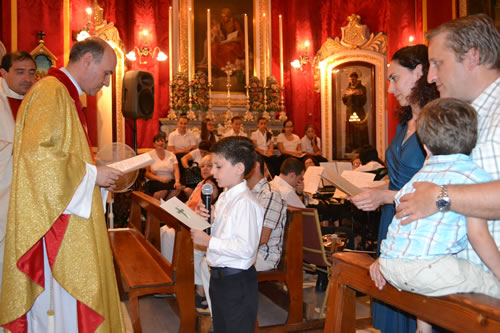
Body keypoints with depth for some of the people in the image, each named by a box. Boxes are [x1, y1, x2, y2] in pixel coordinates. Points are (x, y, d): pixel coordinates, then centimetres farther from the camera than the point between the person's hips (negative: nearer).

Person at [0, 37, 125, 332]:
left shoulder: (66, 95, 18)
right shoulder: (50, 91, -13)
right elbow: (35, 153, -24)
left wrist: (97, 173, 11)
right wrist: (91, 174, -16)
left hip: (69, 222, 10)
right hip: (53, 220, -10)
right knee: (61, 302, -2)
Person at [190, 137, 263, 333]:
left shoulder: (245, 202, -24)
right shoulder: (224, 197, 7)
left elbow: (246, 248, -29)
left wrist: (208, 241, -24)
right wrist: (208, 220, -2)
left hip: (237, 281, -9)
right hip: (219, 277, 10)